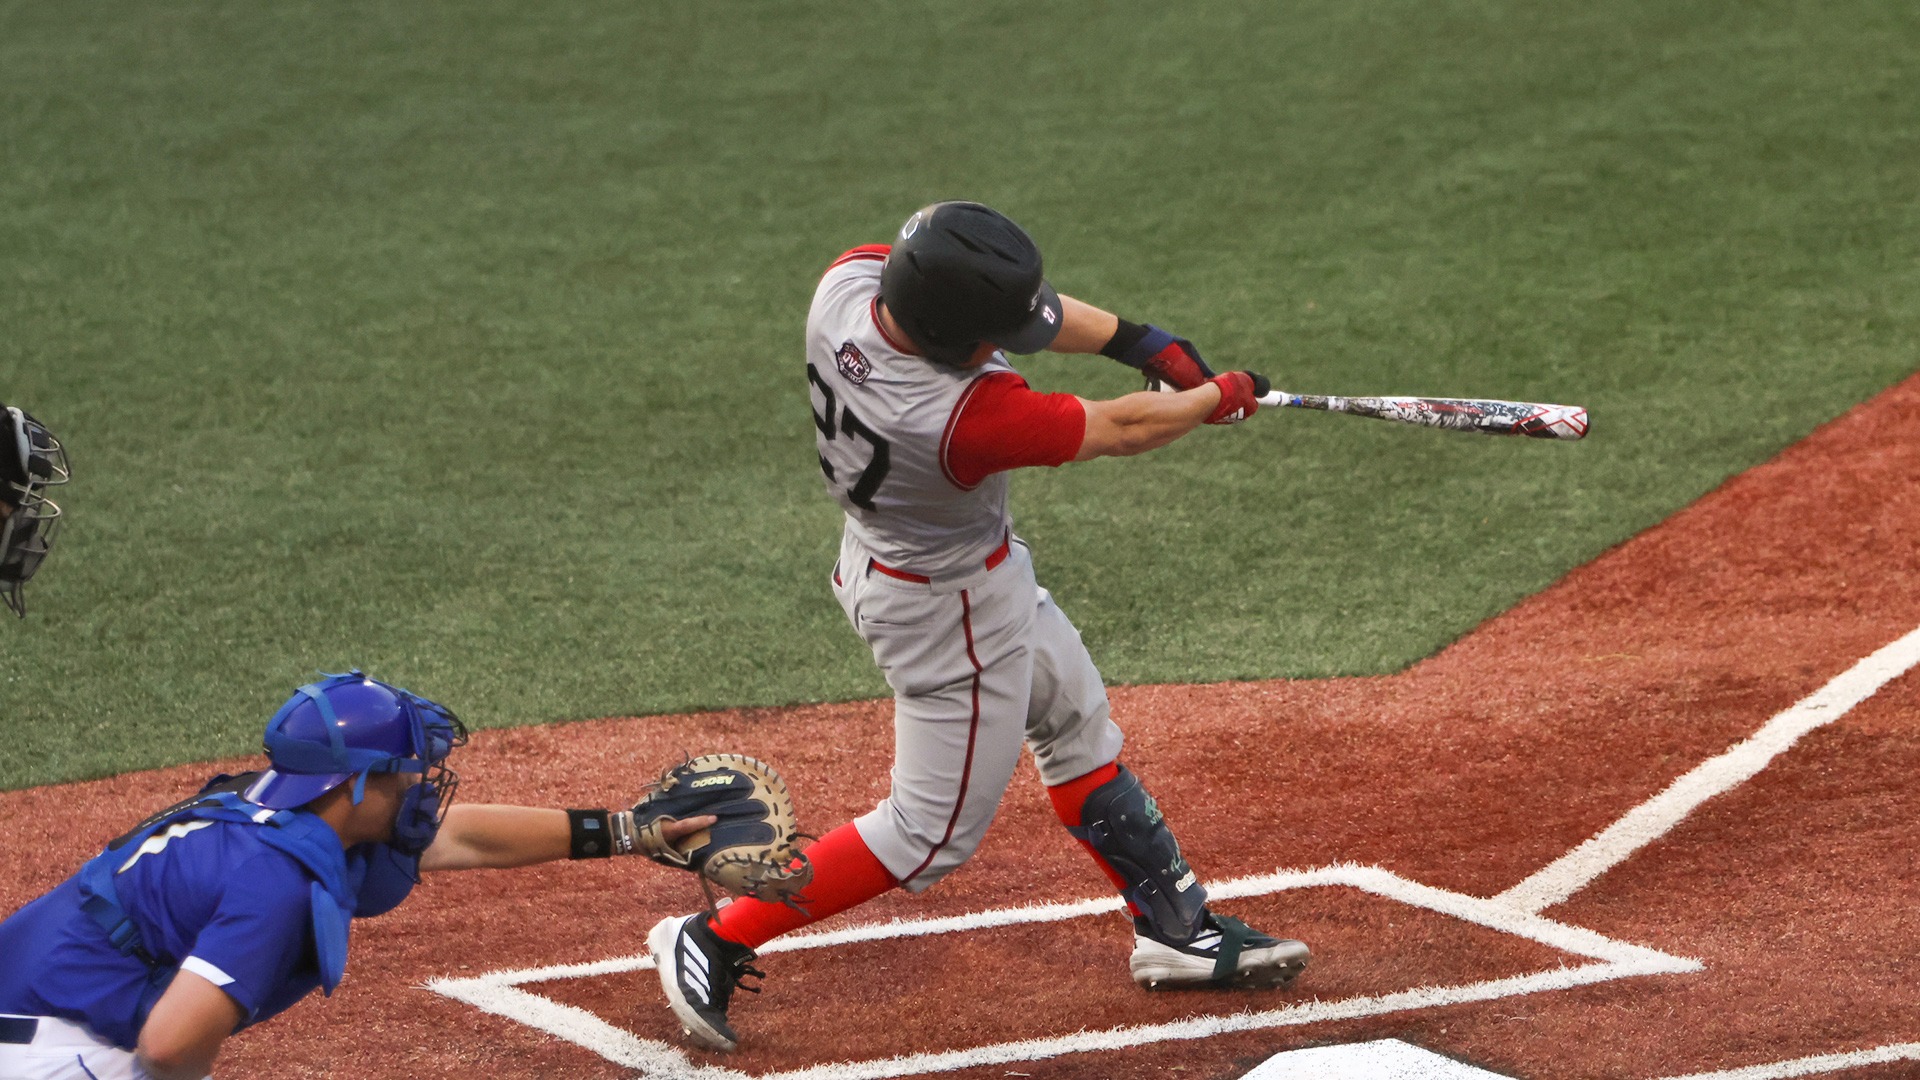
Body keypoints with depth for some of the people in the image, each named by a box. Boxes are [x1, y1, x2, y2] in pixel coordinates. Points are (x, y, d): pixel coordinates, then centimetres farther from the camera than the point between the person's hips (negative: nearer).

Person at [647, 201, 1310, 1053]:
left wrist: (1132, 339, -11)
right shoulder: (968, 417, -41)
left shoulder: (852, 277, -22)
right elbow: (1121, 431, -23)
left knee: (1075, 722, 23)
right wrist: (1222, 399, -5)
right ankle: (716, 944, 10)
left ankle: (1175, 928, 38)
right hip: (947, 607, -9)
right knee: (936, 831, 6)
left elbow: (1018, 302, -4)